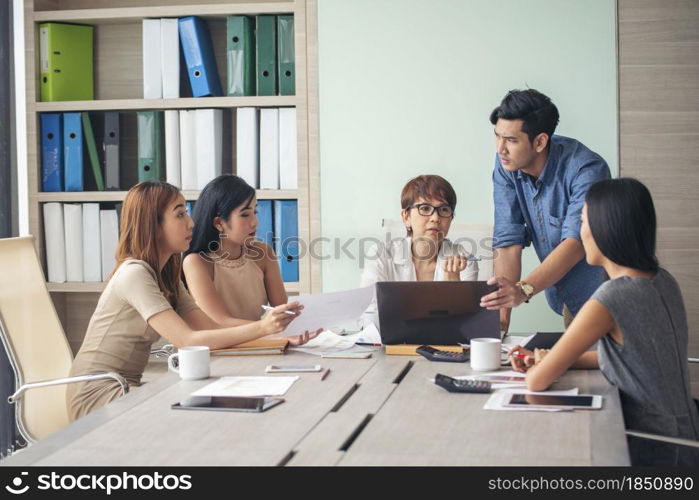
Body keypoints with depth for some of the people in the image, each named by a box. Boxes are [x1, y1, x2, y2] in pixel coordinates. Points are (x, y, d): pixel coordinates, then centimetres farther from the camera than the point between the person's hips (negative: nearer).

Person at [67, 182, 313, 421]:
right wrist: (261, 328, -31)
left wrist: (278, 338, -12)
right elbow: (187, 340, -25)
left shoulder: (166, 276, 11)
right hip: (98, 394, -8)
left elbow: (211, 329, 1)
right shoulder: (134, 274, -19)